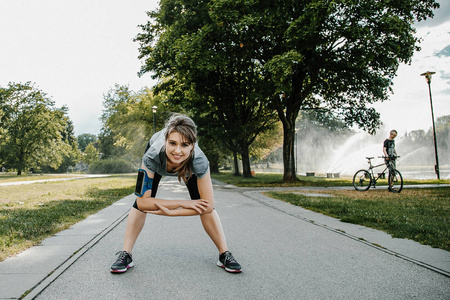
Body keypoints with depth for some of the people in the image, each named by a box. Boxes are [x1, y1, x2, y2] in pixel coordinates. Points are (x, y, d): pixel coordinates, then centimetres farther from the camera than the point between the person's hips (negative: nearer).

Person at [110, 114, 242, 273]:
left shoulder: (198, 160, -44)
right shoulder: (153, 155, -45)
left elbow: (208, 206, -36)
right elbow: (143, 202, -38)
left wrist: (170, 212, -37)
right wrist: (182, 203, -41)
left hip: (189, 164, 0)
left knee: (201, 204, -12)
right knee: (140, 203, -11)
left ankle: (225, 254, 2)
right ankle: (125, 254, 4)